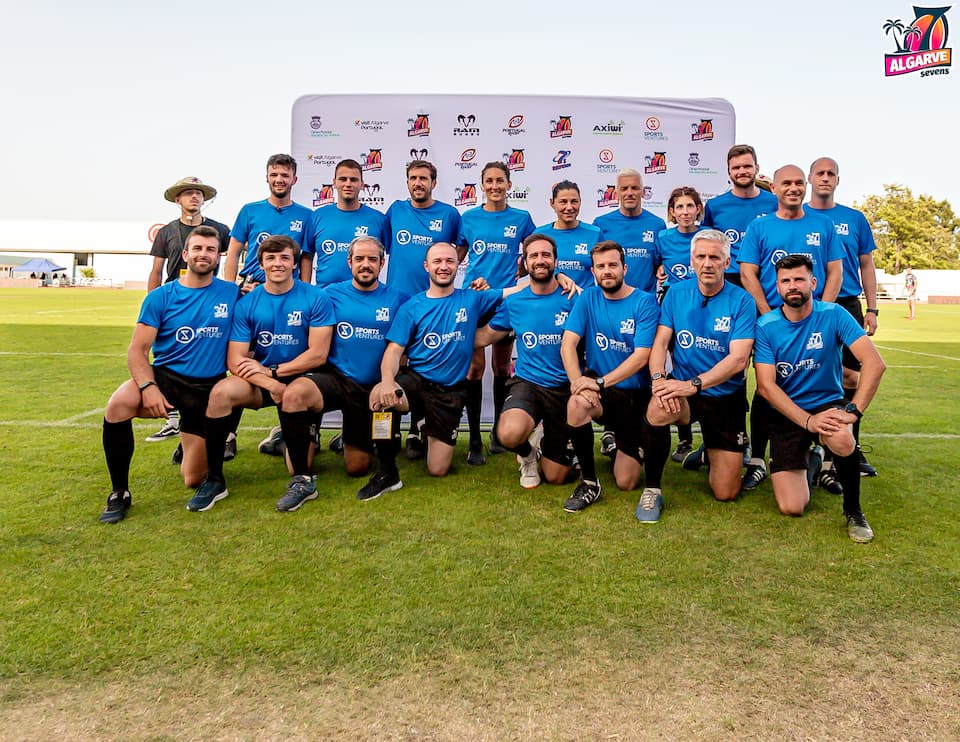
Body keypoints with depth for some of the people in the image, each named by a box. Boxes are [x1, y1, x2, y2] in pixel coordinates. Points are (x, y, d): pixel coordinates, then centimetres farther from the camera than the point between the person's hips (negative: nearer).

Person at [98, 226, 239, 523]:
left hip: (209, 388, 0)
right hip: (165, 376, 0)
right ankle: (119, 493, -15)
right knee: (118, 405, -35)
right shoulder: (160, 297, -2)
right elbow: (137, 349, -6)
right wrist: (148, 386, -22)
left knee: (193, 480, 2)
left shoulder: (232, 294, 0)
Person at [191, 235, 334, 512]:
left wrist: (272, 371, -14)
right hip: (260, 380, 2)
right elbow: (235, 360, -6)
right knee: (221, 391, -27)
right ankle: (214, 480, -15)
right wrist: (270, 384, -22)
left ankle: (304, 479, 4)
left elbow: (318, 355, -10)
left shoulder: (315, 298, -5)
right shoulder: (247, 304, 1)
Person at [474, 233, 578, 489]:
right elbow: (485, 336, 13)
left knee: (556, 477, 2)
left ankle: (545, 441, 39)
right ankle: (528, 452, 6)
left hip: (565, 388, 0)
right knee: (509, 434, -34)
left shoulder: (573, 299, -5)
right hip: (527, 383, 0)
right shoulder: (513, 302, 1)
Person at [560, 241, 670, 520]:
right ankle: (589, 483, -12)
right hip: (602, 390, 3)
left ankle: (653, 489, 13)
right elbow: (568, 343, -8)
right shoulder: (588, 298, 2)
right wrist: (577, 381, -27)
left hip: (640, 393, -3)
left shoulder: (645, 302, -9)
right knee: (576, 404, -32)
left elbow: (641, 357, -17)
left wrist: (600, 382, -27)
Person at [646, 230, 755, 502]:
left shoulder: (742, 301, -8)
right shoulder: (676, 293, 1)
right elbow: (660, 342, -4)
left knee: (726, 493, 2)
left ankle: (714, 449, 37)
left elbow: (738, 359, -17)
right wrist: (658, 378, -25)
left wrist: (693, 384, -29)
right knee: (657, 412, -38)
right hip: (682, 389, 1)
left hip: (726, 397, 0)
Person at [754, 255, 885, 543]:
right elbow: (766, 386, -13)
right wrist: (808, 420, -24)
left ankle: (853, 510, -9)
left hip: (828, 404, 0)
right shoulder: (766, 326, -8)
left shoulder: (833, 315, -8)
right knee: (791, 507, -10)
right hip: (786, 415, 0)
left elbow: (875, 362, -17)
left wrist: (854, 411, -28)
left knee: (841, 438, -39)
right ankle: (804, 460, 27)